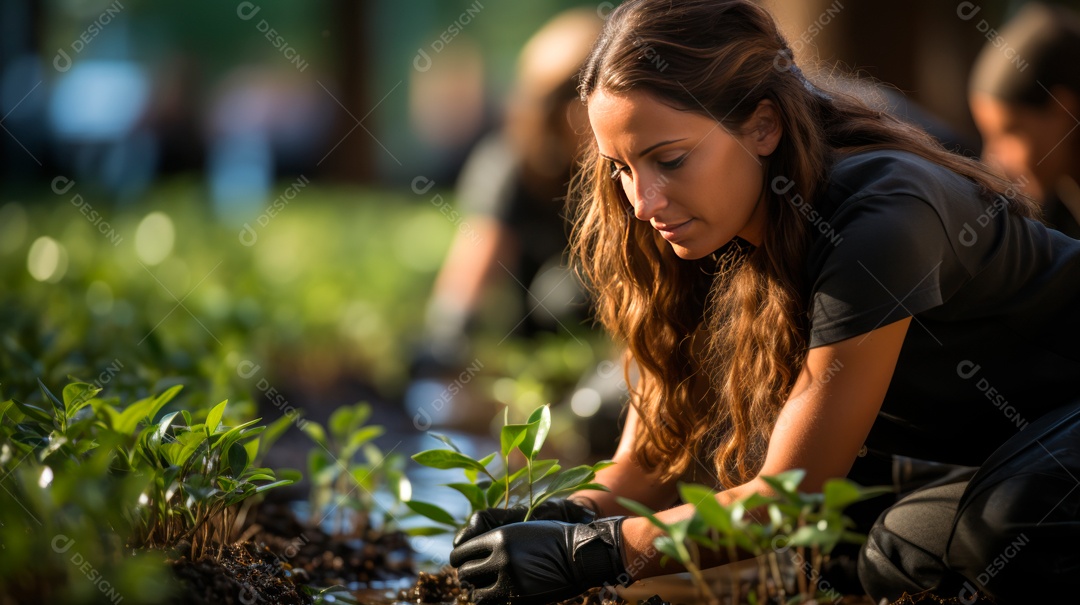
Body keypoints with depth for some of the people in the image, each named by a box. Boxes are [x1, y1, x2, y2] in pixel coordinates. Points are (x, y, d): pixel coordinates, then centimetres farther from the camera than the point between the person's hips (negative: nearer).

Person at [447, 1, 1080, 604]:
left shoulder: (879, 222, -34)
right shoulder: (706, 233, -11)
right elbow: (655, 457, -8)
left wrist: (588, 553, -34)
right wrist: (566, 516, -29)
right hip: (957, 440, 7)